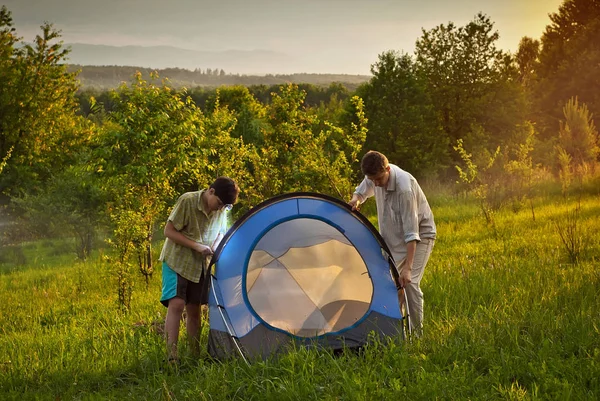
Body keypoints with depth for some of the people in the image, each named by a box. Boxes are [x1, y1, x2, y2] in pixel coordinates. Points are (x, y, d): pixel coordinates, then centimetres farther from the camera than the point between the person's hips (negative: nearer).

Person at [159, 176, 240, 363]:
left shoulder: (223, 211, -3)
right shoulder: (187, 201, -20)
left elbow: (219, 236, 12)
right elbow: (169, 231, -17)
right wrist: (196, 246, -25)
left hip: (200, 266, 5)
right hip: (177, 261, -5)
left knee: (194, 310, 7)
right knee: (176, 304, -19)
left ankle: (195, 355, 15)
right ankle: (171, 358, -21)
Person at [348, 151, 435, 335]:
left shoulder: (404, 187, -35)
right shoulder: (376, 176, -12)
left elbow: (411, 231, -37)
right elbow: (362, 191, 12)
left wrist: (408, 267, -41)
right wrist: (355, 200, -15)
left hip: (420, 236, -8)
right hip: (394, 237, 8)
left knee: (410, 283, -21)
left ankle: (418, 332, -11)